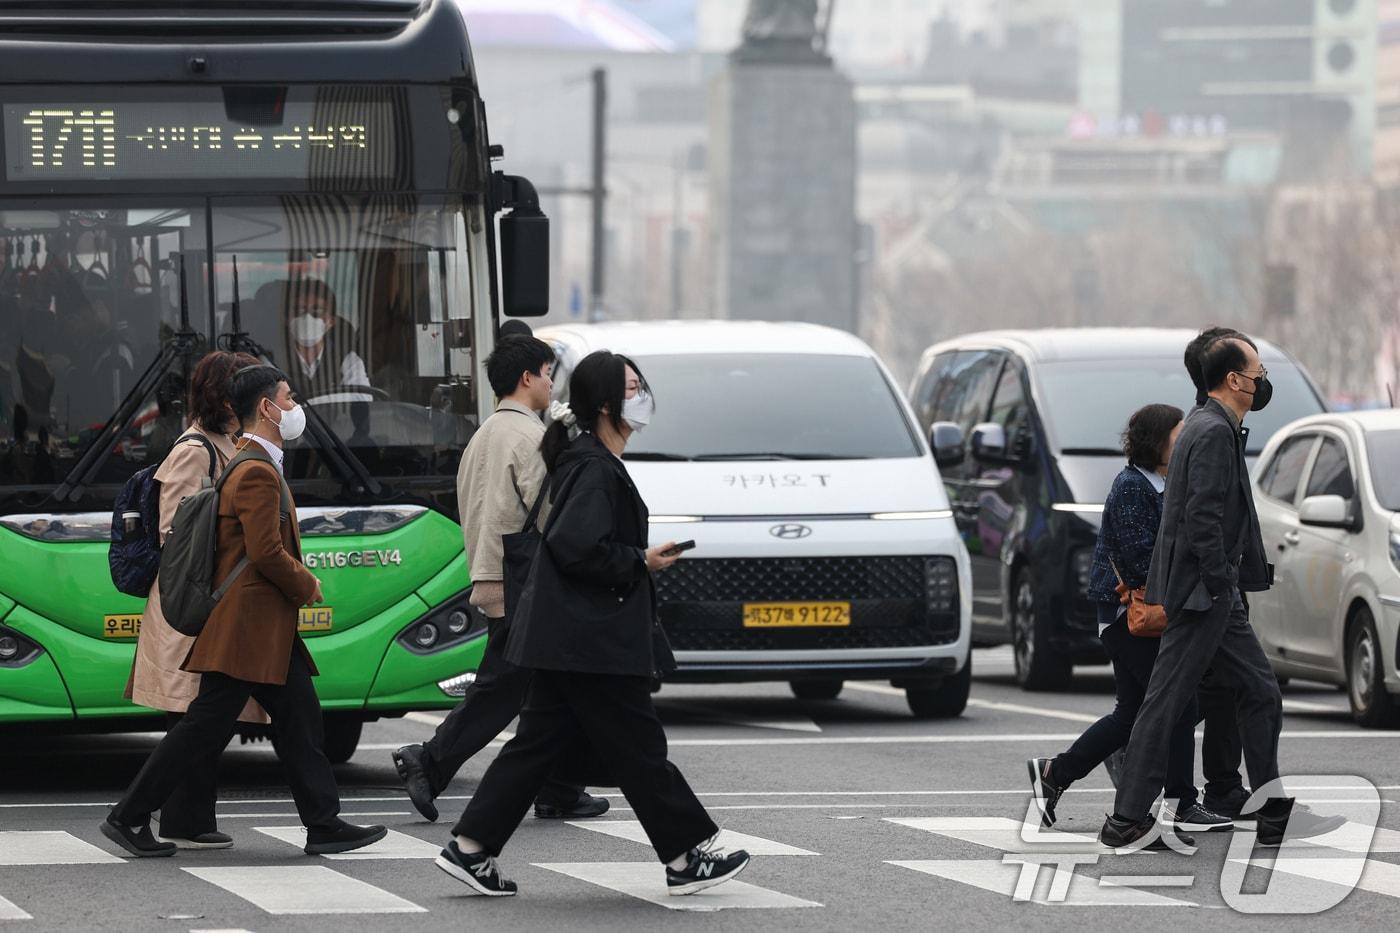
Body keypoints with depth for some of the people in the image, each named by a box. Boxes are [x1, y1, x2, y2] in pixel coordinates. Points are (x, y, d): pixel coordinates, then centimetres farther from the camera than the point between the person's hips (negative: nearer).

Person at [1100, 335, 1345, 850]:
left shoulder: (1208, 427, 16)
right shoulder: (1215, 433, -16)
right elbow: (1203, 517, -23)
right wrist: (1221, 589, -20)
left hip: (1212, 595, 11)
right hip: (1202, 593, -11)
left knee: (1260, 694, 11)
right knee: (1165, 702, -5)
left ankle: (1276, 817, 14)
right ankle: (1128, 822, -1)